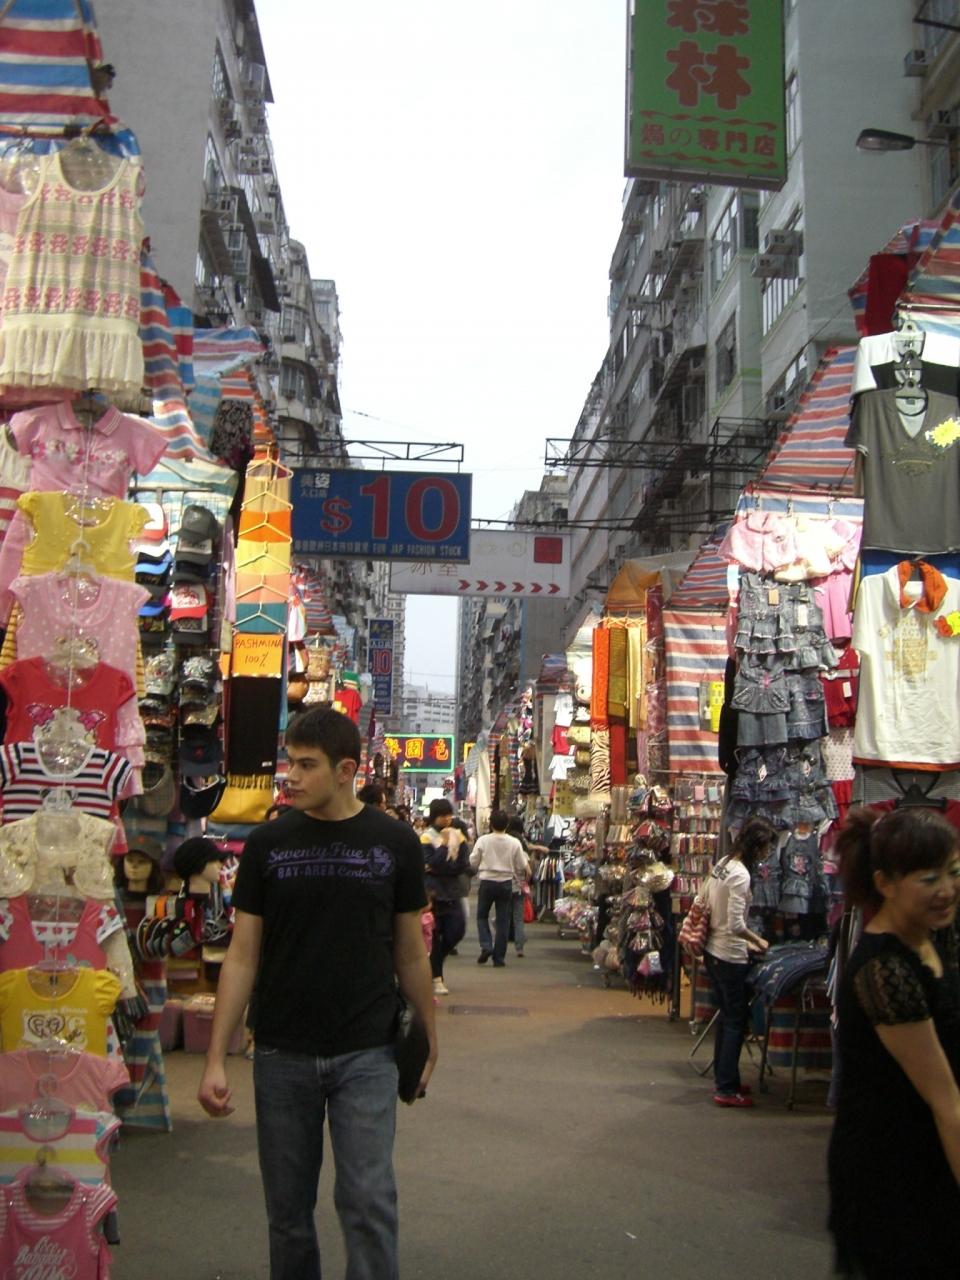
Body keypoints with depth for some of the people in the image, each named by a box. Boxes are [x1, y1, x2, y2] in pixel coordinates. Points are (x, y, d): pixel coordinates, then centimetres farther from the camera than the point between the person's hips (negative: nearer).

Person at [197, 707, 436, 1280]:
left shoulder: (394, 843, -1)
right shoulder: (269, 844, 0)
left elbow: (410, 953, 6)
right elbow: (243, 956, 1)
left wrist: (430, 1040, 7)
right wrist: (216, 1060, -4)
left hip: (366, 1054, -1)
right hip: (282, 1056, 2)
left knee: (369, 1200, -6)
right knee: (288, 1209, 11)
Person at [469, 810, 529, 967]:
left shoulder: (483, 841, -9)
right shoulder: (514, 843, -6)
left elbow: (473, 862, -2)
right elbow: (522, 866, -1)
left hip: (487, 882, -1)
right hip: (506, 883, 1)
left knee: (482, 915, 17)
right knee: (503, 920, 7)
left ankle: (486, 945, -5)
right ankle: (499, 958, 7)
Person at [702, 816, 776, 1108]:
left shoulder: (721, 865, 7)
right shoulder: (740, 875, -21)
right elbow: (735, 925, -24)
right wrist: (759, 942, -7)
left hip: (712, 952, 9)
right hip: (730, 958, -9)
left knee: (727, 1017, 19)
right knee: (736, 1021, 0)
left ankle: (722, 1079, 27)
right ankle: (727, 1090, 4)